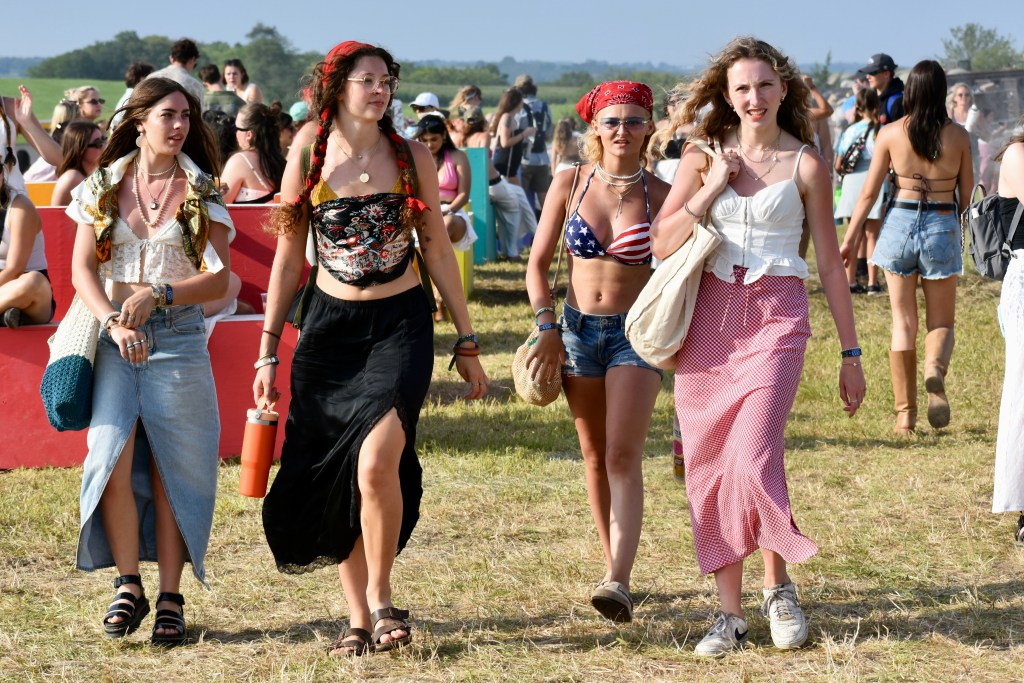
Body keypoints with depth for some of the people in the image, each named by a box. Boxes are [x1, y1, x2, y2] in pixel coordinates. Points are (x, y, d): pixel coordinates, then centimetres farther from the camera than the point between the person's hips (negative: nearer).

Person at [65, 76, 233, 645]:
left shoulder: (200, 191, 4)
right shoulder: (105, 186, 7)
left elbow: (219, 279, -1)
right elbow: (82, 269, 3)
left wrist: (158, 295, -15)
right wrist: (115, 322, -13)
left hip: (178, 339, -1)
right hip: (113, 341, 1)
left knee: (169, 469, -1)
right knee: (113, 460, -13)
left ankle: (171, 599, 6)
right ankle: (129, 586, 1)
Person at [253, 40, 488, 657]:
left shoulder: (413, 158, 1)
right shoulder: (307, 161, 2)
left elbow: (438, 251, 8)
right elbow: (288, 260, 8)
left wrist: (467, 341, 8)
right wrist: (268, 351, 6)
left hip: (400, 326, -1)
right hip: (330, 327, 2)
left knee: (376, 463, -21)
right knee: (336, 477, 2)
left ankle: (380, 597, -1)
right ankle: (358, 618, 15)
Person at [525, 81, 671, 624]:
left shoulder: (661, 195, -3)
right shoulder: (570, 184, 1)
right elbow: (538, 264, 5)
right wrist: (547, 328, -5)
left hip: (636, 333, -3)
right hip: (577, 329, 3)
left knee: (624, 457, -15)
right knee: (595, 456, 10)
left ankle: (618, 582, -25)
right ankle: (614, 567, 23)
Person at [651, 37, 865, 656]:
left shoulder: (805, 164, 2)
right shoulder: (705, 156, 8)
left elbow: (830, 262, 6)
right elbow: (663, 241, 2)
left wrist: (851, 353, 6)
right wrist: (711, 187, -7)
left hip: (776, 316, -3)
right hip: (707, 317, 3)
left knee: (754, 461, -18)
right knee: (710, 470, 2)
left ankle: (779, 585, 6)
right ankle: (731, 614, 11)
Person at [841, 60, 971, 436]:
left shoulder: (890, 134, -4)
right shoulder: (958, 136, -3)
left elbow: (869, 193, -1)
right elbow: (967, 194, 3)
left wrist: (848, 240, 7)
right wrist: (968, 235, 21)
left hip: (900, 222, 0)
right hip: (943, 226, 0)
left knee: (903, 323, 9)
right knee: (941, 322, 11)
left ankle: (905, 412, 8)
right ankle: (935, 372, -23)